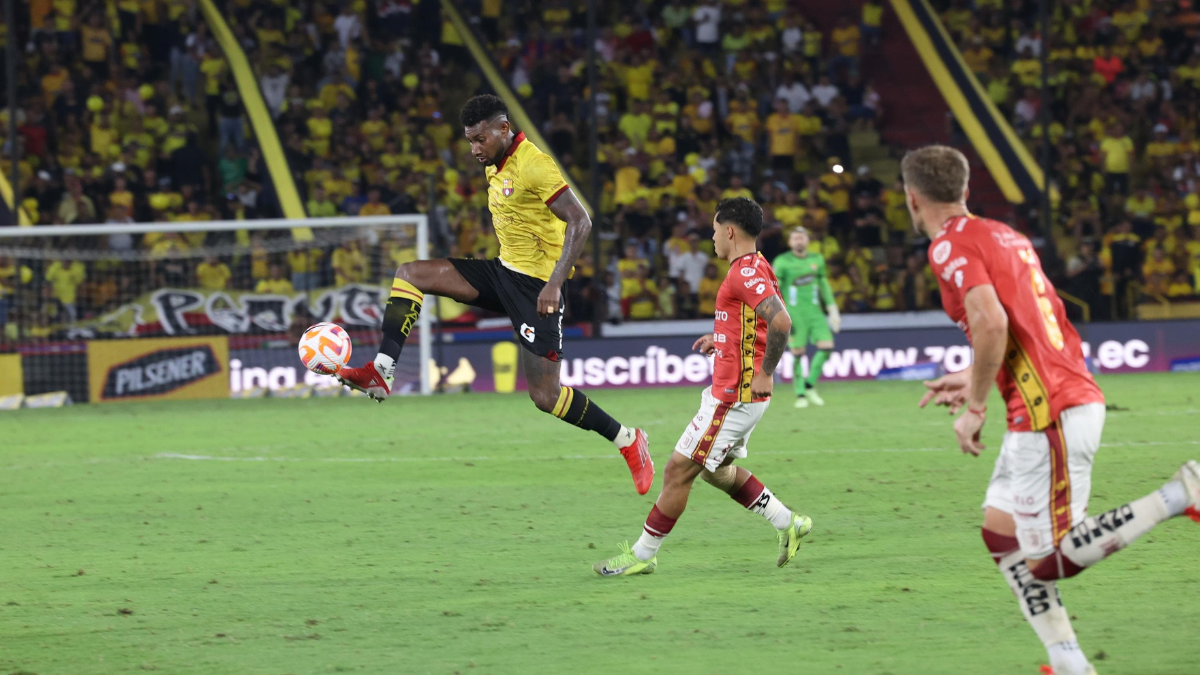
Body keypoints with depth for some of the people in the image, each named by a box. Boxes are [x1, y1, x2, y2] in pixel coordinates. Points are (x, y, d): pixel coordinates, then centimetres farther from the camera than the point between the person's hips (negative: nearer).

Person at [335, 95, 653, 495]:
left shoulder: (534, 165, -18)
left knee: (545, 397, -10)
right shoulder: (496, 168, 10)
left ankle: (627, 440, 8)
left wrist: (555, 283, -28)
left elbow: (579, 222, -22)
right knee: (410, 273, -2)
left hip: (536, 286, -9)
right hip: (503, 271, 9)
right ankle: (381, 372, -8)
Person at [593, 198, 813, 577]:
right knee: (716, 470, 22)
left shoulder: (747, 272, -19)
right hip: (731, 390, 11)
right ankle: (787, 523, 23)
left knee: (679, 469, -5)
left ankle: (643, 555, 3)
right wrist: (722, 340, 18)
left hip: (735, 396, -11)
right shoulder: (749, 269, 13)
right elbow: (768, 323, 25)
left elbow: (781, 322, -31)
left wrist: (764, 374, -24)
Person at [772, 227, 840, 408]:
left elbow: (824, 285, 18)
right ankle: (800, 395, 6)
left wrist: (832, 309, 14)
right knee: (798, 353, -5)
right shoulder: (782, 262, -5)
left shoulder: (817, 259, 9)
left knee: (827, 346, -9)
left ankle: (809, 386, 7)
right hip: (794, 312, -4)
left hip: (814, 311, 4)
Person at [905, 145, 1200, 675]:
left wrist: (975, 406, -14)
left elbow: (991, 321, -24)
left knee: (1051, 561, -6)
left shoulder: (951, 245, -9)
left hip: (1051, 415, -10)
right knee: (1001, 533, 14)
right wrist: (976, 378, 28)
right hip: (1077, 395, 10)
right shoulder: (1004, 235, 19)